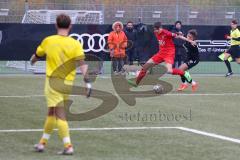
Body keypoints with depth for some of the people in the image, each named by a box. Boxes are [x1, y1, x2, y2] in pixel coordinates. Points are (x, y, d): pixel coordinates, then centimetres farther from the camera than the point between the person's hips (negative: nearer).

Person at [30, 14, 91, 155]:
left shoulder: (48, 41, -3)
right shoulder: (75, 44, -4)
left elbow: (36, 56, 15)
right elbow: (82, 64, -15)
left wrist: (32, 61, 37)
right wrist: (87, 81, -16)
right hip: (68, 82, 3)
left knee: (60, 115, -4)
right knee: (52, 113, 17)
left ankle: (68, 146, -14)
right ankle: (43, 142, 28)